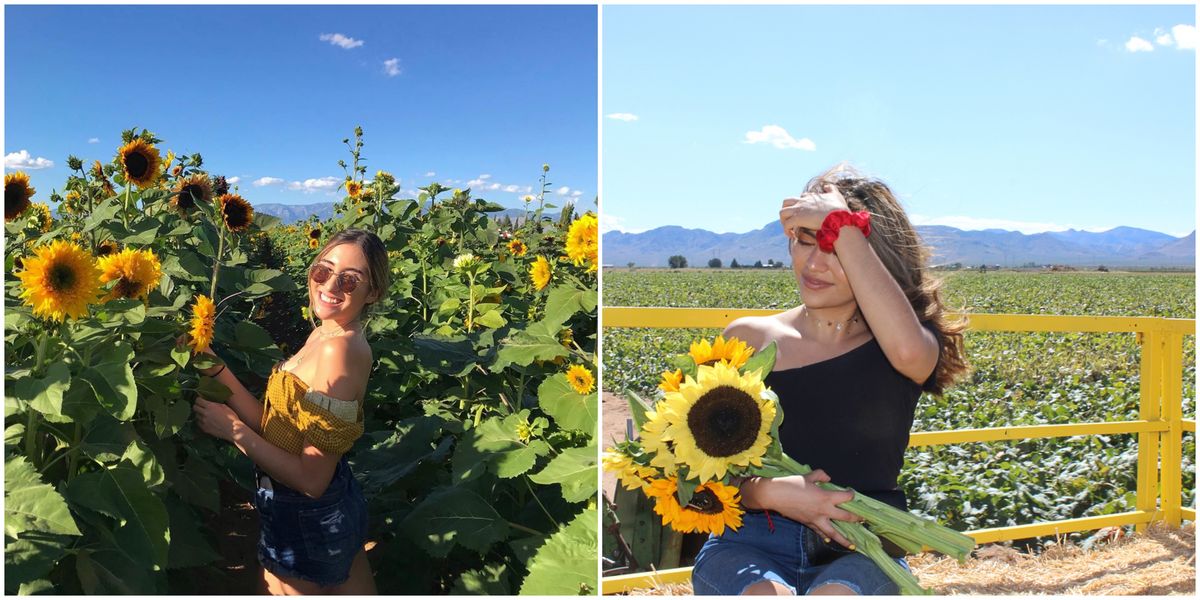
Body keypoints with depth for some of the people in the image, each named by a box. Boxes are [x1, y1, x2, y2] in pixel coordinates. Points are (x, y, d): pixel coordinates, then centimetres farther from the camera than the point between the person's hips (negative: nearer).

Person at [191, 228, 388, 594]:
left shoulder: (340, 349, -26)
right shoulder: (324, 336, 1)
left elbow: (312, 479, -26)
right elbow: (274, 425, -1)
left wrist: (233, 430, -19)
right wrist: (216, 369, -5)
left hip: (305, 523, -8)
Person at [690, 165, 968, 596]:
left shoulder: (886, 350, 4)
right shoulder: (748, 339, 7)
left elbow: (909, 351, -24)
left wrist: (843, 227, -16)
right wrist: (766, 493, -16)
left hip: (861, 553, -1)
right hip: (751, 544, 1)